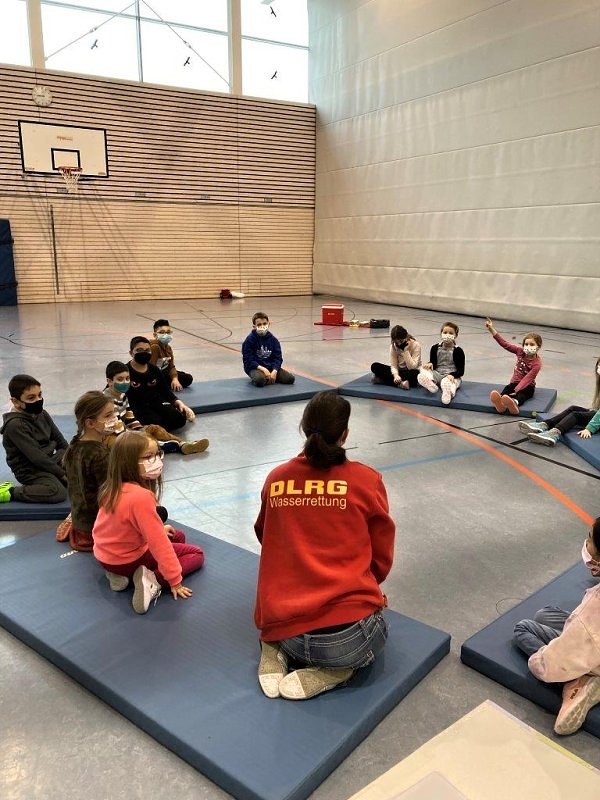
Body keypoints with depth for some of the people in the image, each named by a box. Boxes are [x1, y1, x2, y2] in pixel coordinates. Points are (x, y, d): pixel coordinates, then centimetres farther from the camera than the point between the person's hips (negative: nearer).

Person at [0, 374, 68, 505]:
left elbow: (60, 440, 11)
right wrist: (62, 474, -20)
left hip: (50, 460, 8)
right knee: (58, 493, -32)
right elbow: (36, 457, -23)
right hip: (30, 469, -8)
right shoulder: (15, 425, -21)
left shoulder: (42, 414, 3)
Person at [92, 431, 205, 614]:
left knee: (178, 536, 25)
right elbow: (158, 544, -27)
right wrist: (175, 580, -18)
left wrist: (159, 529, 17)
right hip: (128, 560, -8)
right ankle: (153, 580, -14)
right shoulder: (141, 496, -34)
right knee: (196, 554, 6)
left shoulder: (114, 486, -7)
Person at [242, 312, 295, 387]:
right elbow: (248, 360, -11)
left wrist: (274, 371, -16)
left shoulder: (273, 339, 4)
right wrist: (263, 369, -21)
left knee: (290, 378, -12)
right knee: (260, 380, -39)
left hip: (270, 367, 5)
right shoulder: (250, 340, -8)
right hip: (255, 368, -5)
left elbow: (278, 357, 3)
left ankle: (268, 378, 3)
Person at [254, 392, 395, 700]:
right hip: (347, 636, -3)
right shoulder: (367, 481, -4)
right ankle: (331, 673, 4)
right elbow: (382, 559, 7)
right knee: (377, 628, 34)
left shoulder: (276, 479, 3)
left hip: (283, 630, 3)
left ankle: (274, 653, 7)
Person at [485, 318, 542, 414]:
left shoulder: (537, 363, -16)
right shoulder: (520, 351, -1)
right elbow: (504, 344, -4)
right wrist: (491, 329, -12)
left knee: (521, 395, -37)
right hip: (515, 382, 4)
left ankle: (514, 403, -74)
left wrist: (516, 391, -39)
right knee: (506, 388, -30)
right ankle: (500, 403, -65)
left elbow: (527, 379, -25)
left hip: (527, 386, -4)